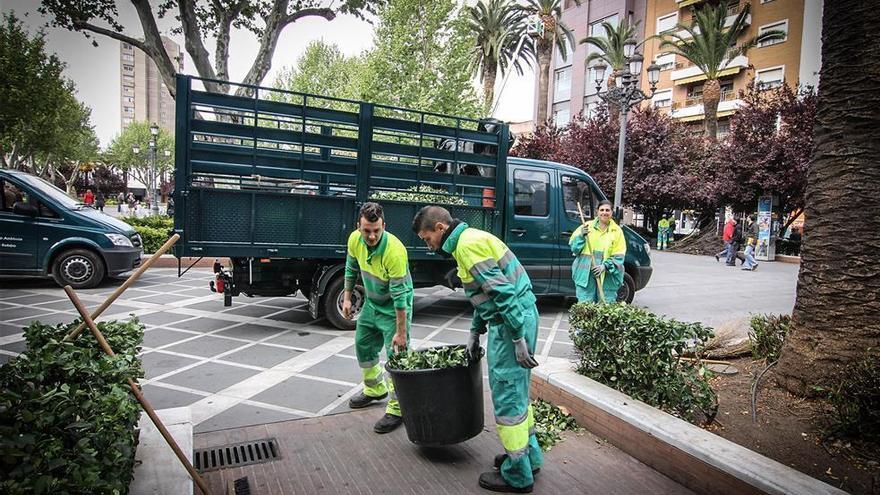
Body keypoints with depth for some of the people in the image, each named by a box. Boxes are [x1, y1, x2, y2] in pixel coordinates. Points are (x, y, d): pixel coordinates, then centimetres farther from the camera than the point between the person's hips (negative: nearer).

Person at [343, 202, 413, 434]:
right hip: (372, 302, 8)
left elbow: (399, 295, -30)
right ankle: (375, 389, 41)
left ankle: (397, 409, 6)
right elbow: (351, 268, 7)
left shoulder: (394, 251, -33)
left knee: (395, 356, -7)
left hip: (394, 308, -7)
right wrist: (347, 298, 7)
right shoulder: (355, 239, -14)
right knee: (363, 346, 19)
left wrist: (401, 332, -27)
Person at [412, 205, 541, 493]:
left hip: (512, 321, -10)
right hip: (520, 316, 10)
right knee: (517, 391, 21)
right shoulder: (470, 240, 15)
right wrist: (475, 332, 19)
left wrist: (518, 338, -20)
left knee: (506, 397, 1)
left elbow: (502, 291, -23)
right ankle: (530, 455, 36)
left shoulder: (467, 244, -17)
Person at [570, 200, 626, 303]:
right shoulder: (587, 226, 6)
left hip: (607, 277, 0)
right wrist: (581, 236, -12)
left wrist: (605, 266, -15)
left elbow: (619, 256, 0)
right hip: (586, 274, 0)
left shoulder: (616, 230, 6)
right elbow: (573, 247, 5)